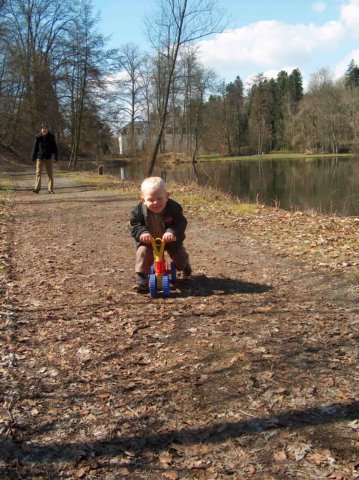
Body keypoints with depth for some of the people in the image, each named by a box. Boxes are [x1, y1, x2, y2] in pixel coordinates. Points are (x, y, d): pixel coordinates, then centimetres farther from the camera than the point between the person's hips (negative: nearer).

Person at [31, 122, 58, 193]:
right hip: (40, 157, 0)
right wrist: (34, 157, 4)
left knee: (50, 174, 3)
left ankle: (50, 189, 8)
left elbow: (54, 147, 1)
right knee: (38, 172, -6)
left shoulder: (51, 137, 0)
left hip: (49, 157, 0)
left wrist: (55, 157, -9)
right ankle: (37, 188, -5)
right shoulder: (38, 137, 0)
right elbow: (35, 148, 6)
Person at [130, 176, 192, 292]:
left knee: (179, 255, 5)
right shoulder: (139, 210, -22)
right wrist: (142, 233, -39)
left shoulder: (174, 207, -25)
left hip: (169, 239, 0)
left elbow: (181, 223, -27)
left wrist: (172, 232, -47)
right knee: (143, 252, -24)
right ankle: (141, 279, -13)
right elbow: (134, 225, -18)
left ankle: (185, 266, 45)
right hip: (148, 240, 0)